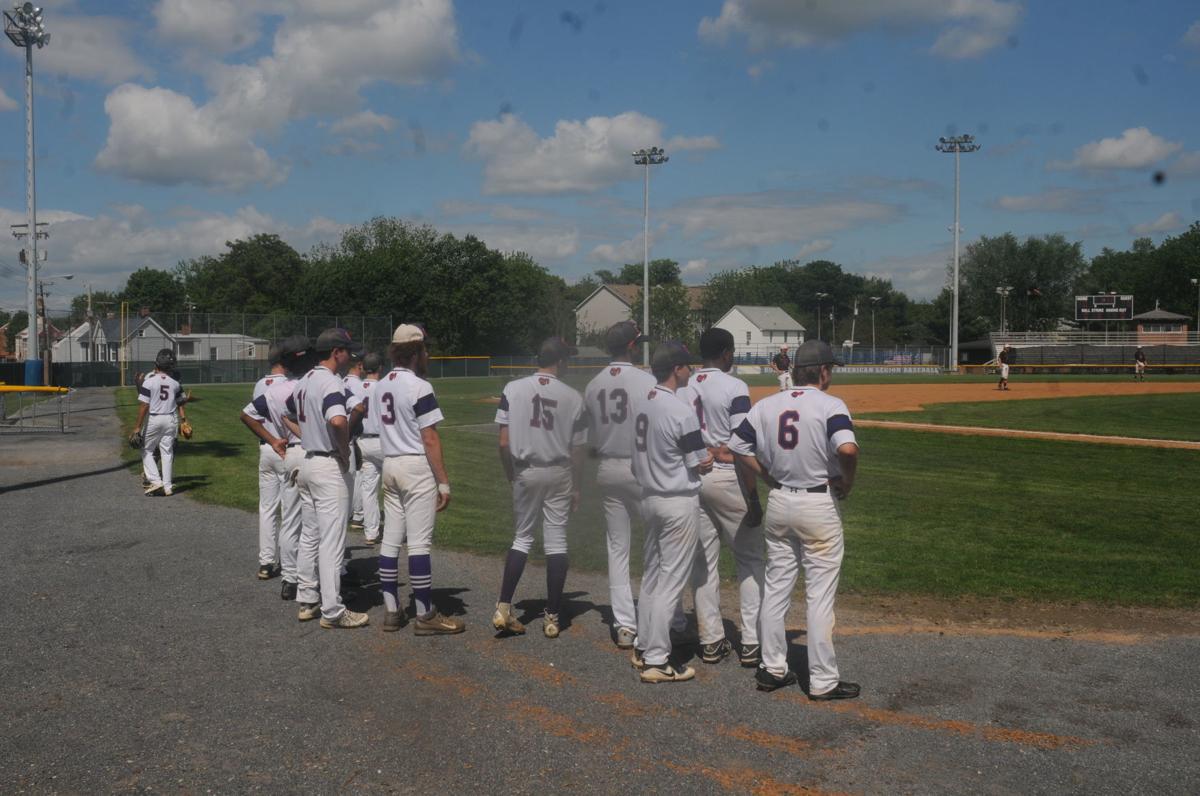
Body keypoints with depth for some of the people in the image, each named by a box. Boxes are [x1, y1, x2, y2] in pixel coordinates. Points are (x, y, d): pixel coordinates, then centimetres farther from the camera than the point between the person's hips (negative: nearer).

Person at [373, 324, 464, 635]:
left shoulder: (379, 387, 11)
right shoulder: (419, 387, -13)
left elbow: (383, 429, 12)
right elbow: (430, 439, -16)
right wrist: (443, 482, -13)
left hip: (389, 465, 8)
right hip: (417, 467, -8)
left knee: (390, 539, 9)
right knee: (419, 542, -4)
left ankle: (391, 611, 14)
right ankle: (425, 616, 1)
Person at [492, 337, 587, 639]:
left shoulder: (513, 389, -6)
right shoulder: (573, 397, -5)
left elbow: (504, 442, -7)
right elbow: (576, 449, 0)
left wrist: (510, 474, 9)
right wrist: (575, 487, 12)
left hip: (525, 472, 1)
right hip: (559, 473, -1)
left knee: (522, 537, 13)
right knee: (556, 541, 5)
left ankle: (504, 608, 2)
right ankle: (552, 617, 7)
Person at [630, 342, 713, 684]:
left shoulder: (643, 405, 6)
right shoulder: (681, 411, -19)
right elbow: (701, 464, -15)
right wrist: (717, 455, 6)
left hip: (650, 498, 8)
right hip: (679, 503, -8)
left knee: (651, 575, 18)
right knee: (671, 581, -2)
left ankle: (644, 648, 28)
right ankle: (656, 661, 3)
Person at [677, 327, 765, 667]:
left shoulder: (680, 389, 7)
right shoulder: (734, 387, -9)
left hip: (689, 478, 5)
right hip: (726, 478, -5)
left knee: (702, 560, 11)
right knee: (751, 559, 6)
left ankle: (711, 642, 14)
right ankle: (751, 643, 3)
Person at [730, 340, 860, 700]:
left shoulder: (767, 405, 3)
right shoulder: (830, 405, -13)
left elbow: (738, 447, 2)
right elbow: (847, 449, -28)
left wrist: (769, 478, 9)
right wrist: (847, 483, -10)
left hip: (778, 503, 5)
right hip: (819, 504, -5)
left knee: (776, 586, 15)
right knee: (820, 593, 2)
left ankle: (772, 669, 22)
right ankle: (823, 681, 8)